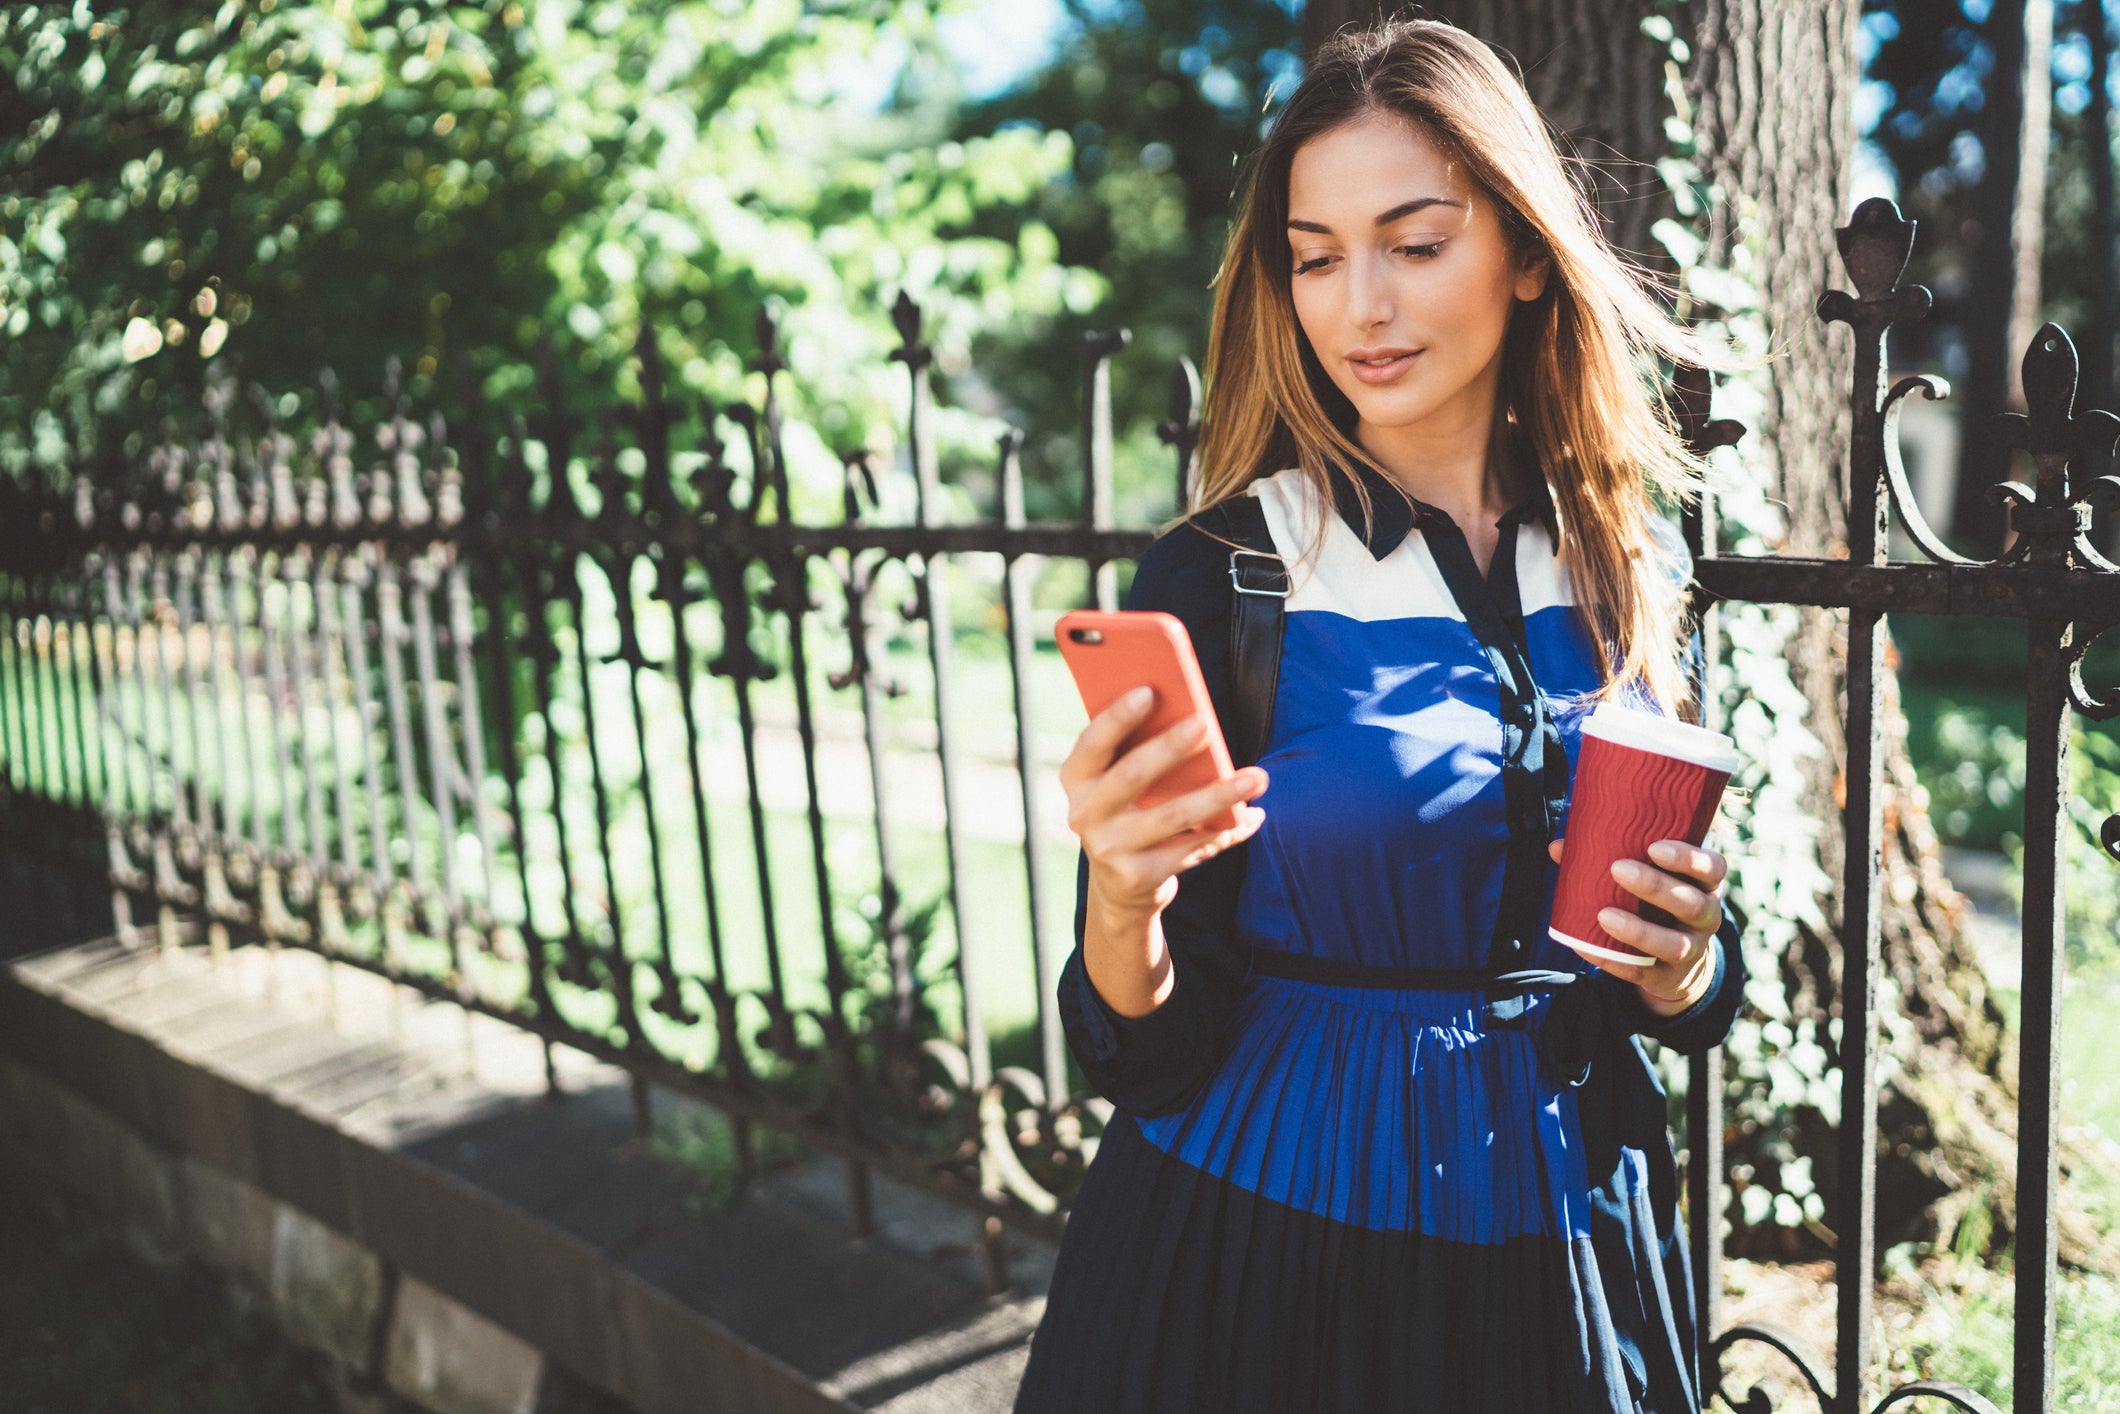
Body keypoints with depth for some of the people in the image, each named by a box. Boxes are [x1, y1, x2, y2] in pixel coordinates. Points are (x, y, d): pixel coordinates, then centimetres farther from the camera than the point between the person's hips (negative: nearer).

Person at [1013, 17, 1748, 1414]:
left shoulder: (1635, 572, -1)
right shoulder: (1222, 575, -13)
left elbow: (1694, 1004, 8)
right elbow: (1142, 1051, -13)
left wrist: (1682, 961, -13)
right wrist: (1124, 896, -32)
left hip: (1569, 1248, 4)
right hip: (1268, 1251, -3)